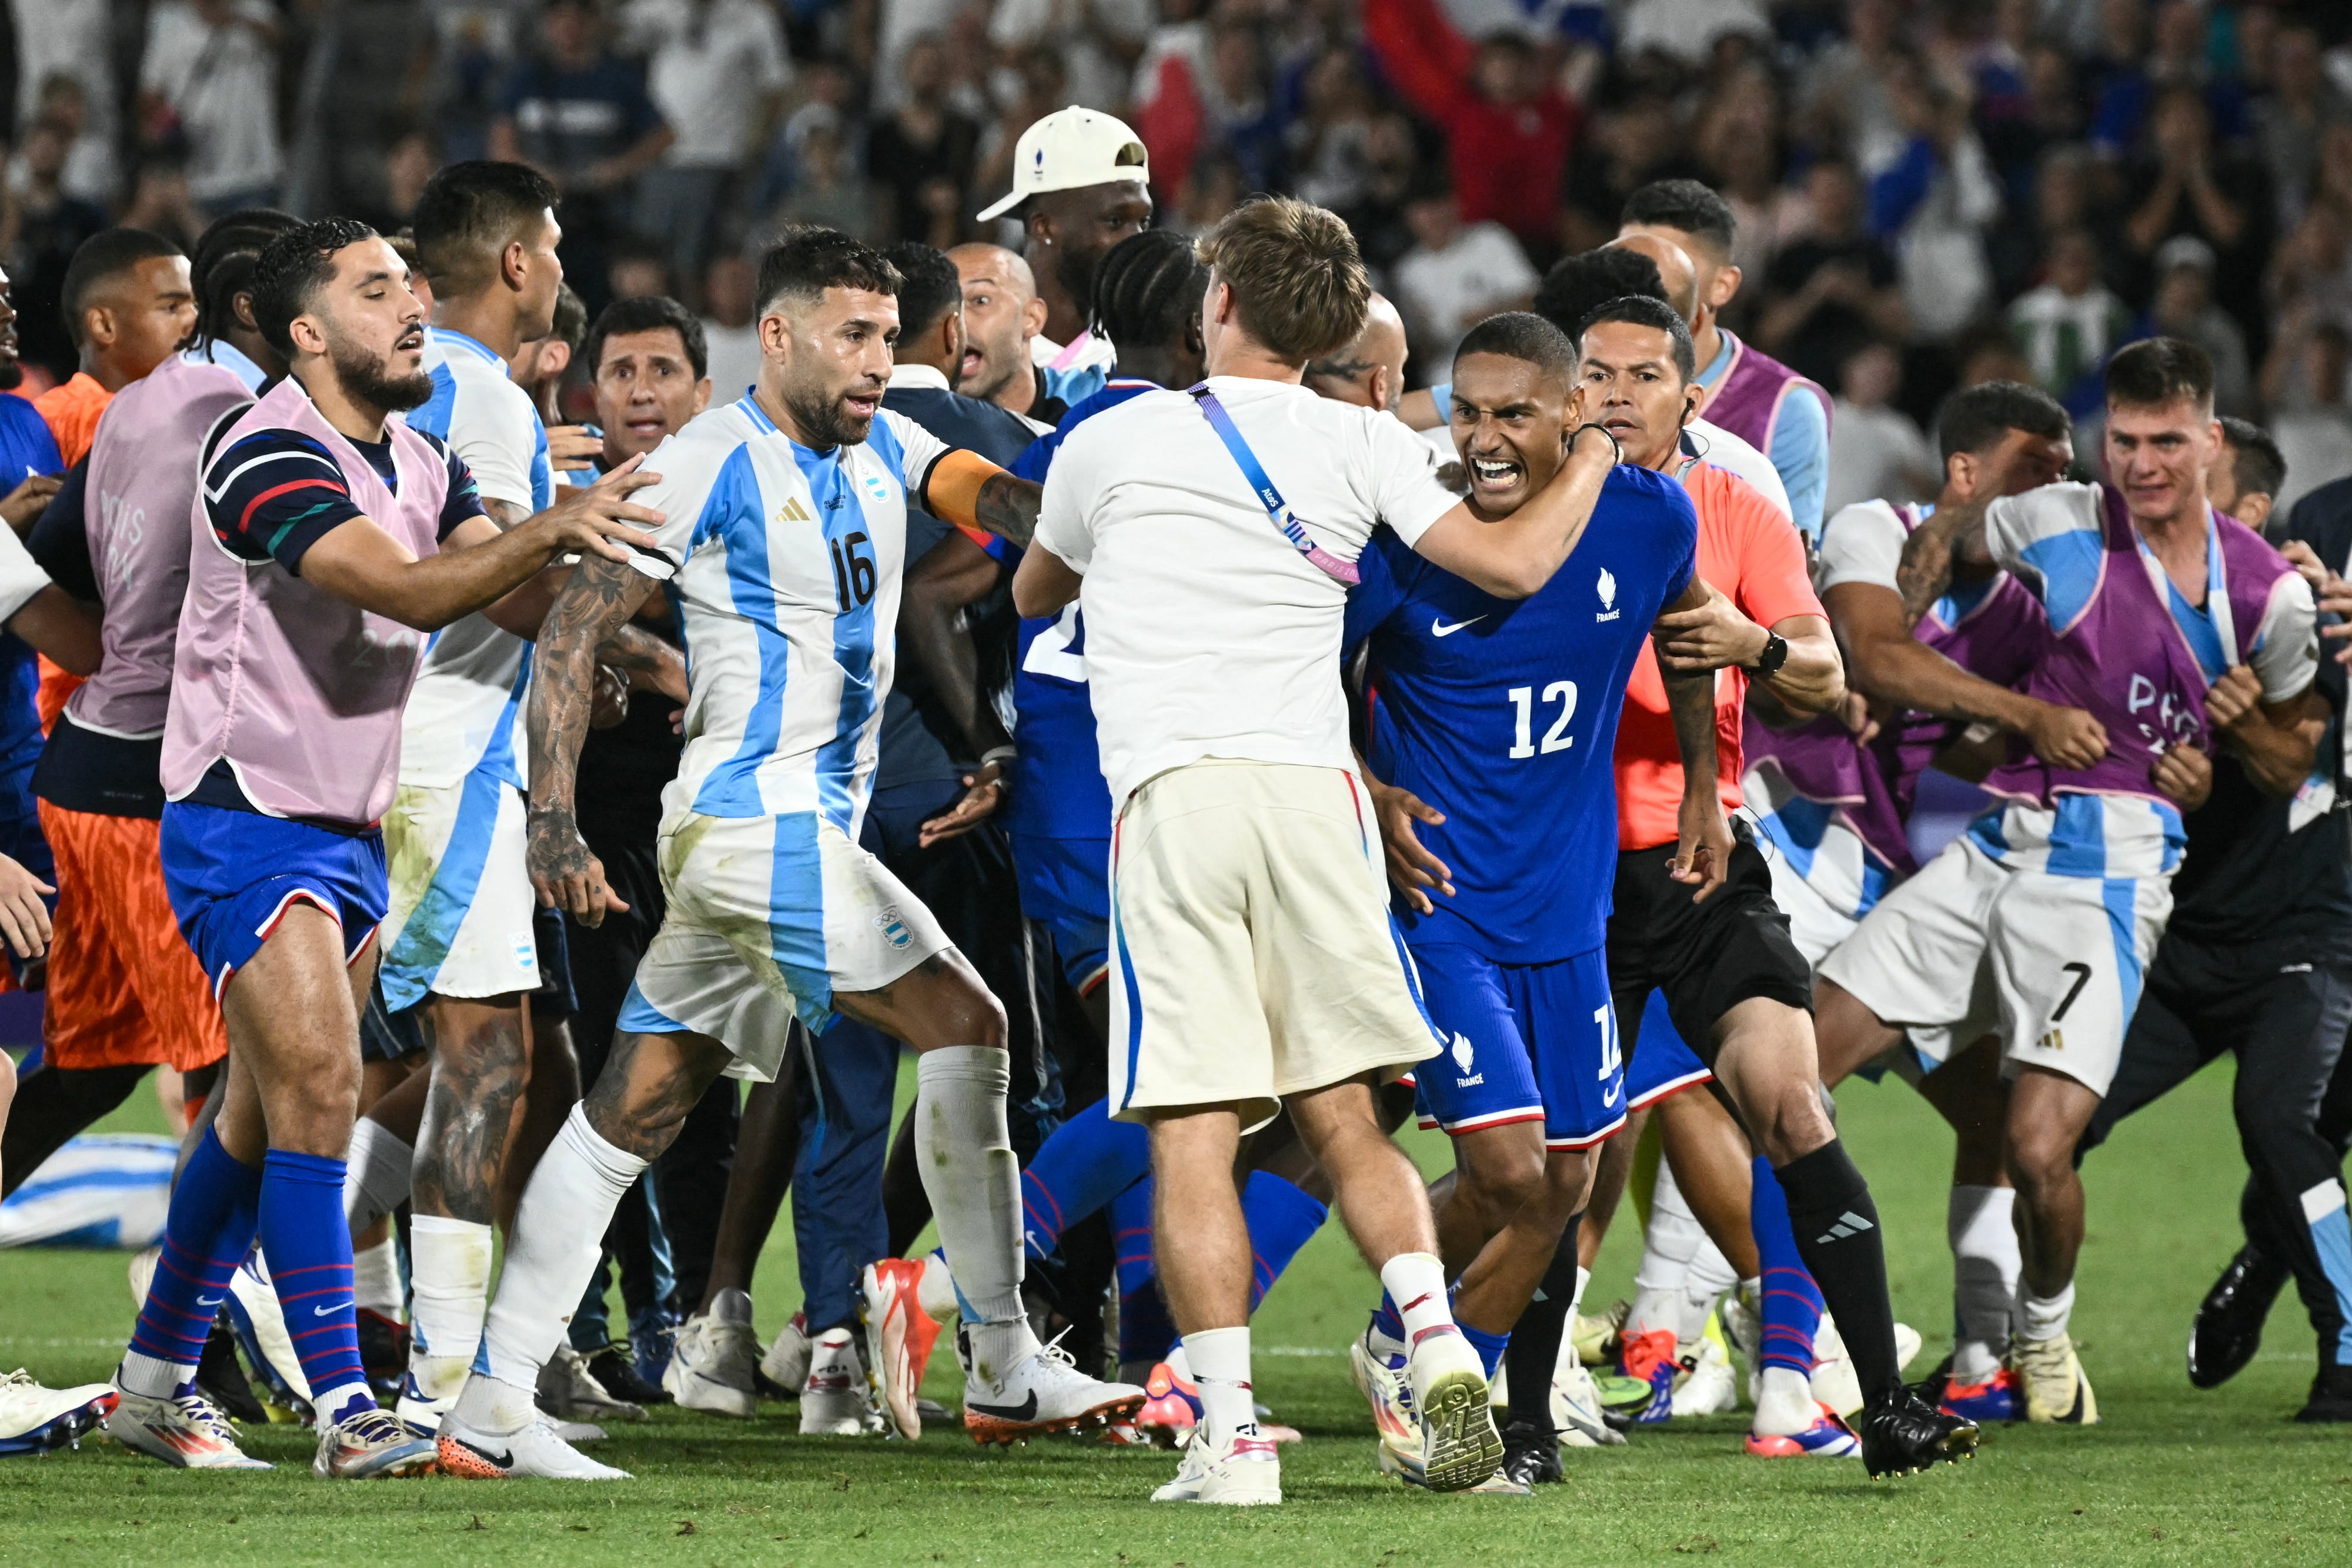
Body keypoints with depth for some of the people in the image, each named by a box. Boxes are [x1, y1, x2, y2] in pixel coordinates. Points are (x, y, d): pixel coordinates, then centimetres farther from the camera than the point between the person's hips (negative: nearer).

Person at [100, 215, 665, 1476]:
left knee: (262, 1117, 13)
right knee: (317, 1086, -18)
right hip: (245, 824, -9)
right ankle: (343, 1408, -21)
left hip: (350, 833, 9)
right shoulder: (269, 455, -18)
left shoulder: (422, 463, 11)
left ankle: (153, 1385, 24)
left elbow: (500, 590, 3)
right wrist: (544, 533, -43)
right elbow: (406, 590, -31)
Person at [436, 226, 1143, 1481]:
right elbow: (574, 626, -10)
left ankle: (490, 1412, 5)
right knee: (961, 1024, -9)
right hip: (756, 804, -9)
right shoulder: (716, 461, -9)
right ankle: (1001, 1367, -5)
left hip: (809, 820, 9)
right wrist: (552, 819, -16)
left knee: (634, 1108, 6)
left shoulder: (883, 449, 15)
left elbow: (1003, 500, 0)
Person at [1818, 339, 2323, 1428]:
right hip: (1998, 846, 3)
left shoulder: (2268, 592, -1)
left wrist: (2248, 722, -9)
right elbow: (1943, 539, 23)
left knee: (2040, 1151, -16)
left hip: (2112, 876, -3)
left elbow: (2292, 770, 12)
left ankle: (2044, 1332, 14)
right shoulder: (2063, 525, 2)